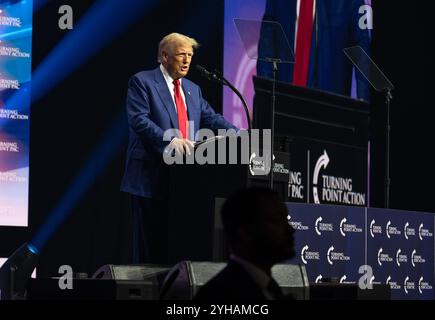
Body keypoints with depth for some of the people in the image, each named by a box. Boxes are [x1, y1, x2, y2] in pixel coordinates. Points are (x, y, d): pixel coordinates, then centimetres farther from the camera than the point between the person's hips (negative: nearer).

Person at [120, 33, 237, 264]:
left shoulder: (193, 89, 21)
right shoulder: (141, 82, -1)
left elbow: (211, 118, 14)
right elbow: (139, 120, -14)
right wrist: (169, 140, -29)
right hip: (151, 178, -6)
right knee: (150, 243, -4)